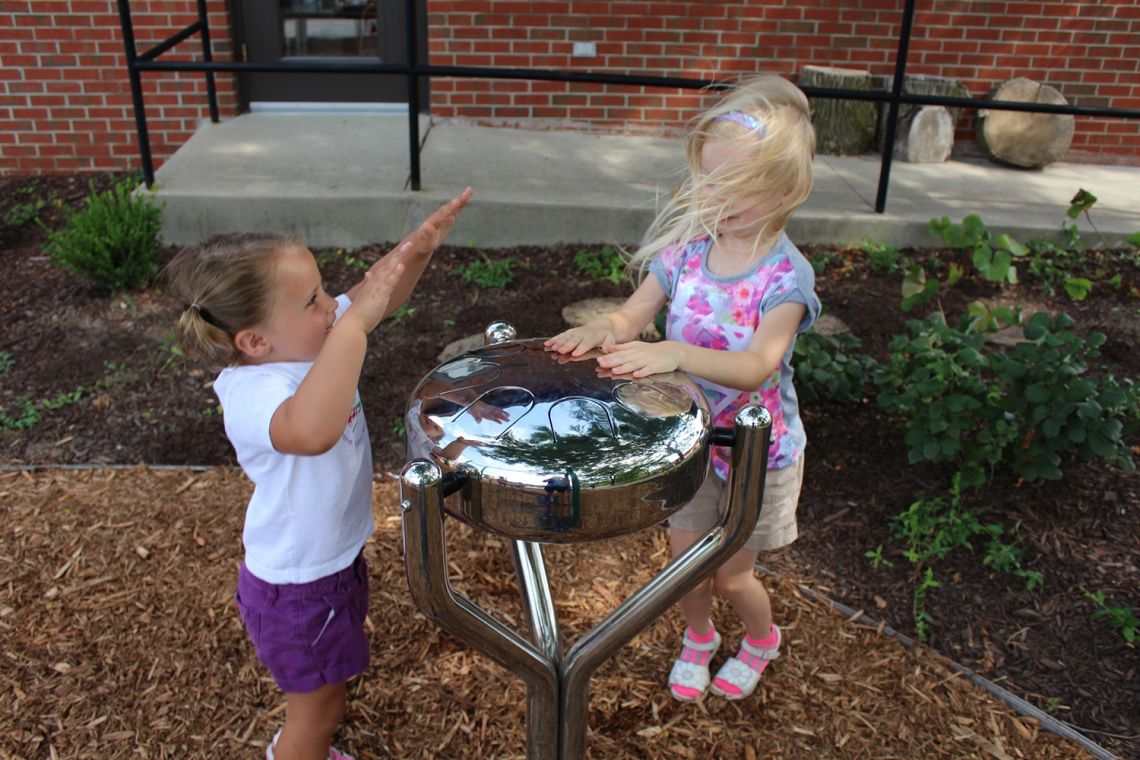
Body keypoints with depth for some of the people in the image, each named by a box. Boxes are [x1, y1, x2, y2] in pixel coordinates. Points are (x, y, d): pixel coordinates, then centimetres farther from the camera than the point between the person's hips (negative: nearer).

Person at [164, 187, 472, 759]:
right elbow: (310, 431, -60)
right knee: (319, 704, 18)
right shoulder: (252, 393, -37)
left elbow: (379, 295, -1)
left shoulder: (304, 340, -12)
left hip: (336, 556, 9)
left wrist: (417, 248, -20)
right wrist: (355, 322, -54)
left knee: (326, 691, 33)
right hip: (297, 588, -9)